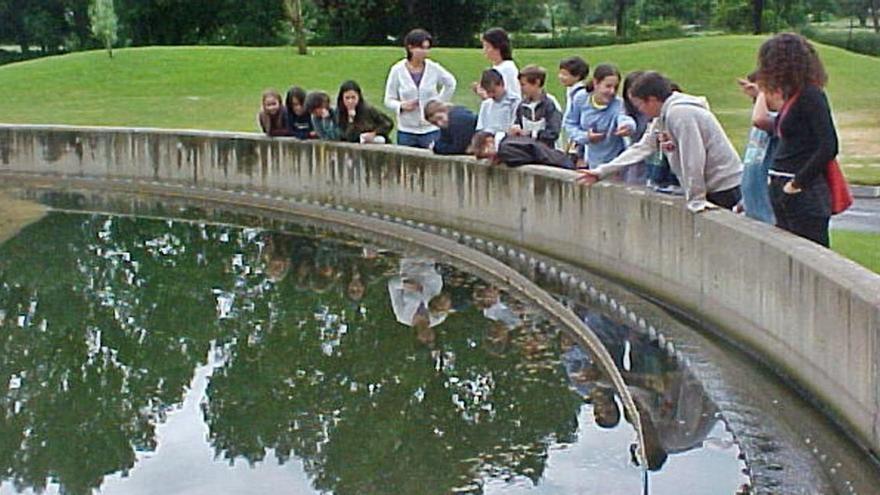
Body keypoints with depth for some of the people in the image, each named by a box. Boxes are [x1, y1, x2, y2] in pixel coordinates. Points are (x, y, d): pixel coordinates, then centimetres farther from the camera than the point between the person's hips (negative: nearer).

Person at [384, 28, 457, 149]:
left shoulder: (434, 69, -2)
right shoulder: (397, 70, -2)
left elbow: (451, 83, 18)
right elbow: (389, 100, 2)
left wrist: (441, 101, 10)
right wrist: (402, 106, -16)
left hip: (431, 130, 0)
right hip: (406, 131, 0)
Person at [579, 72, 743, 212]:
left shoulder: (679, 113, -19)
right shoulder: (662, 119, 12)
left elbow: (693, 160, -23)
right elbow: (640, 149, 18)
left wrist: (696, 201, -21)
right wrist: (600, 172, 18)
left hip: (725, 188, -9)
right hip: (711, 187, 9)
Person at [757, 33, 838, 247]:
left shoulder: (811, 96, -13)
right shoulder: (794, 96, 13)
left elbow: (829, 147, -20)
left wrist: (798, 183, -17)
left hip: (805, 195, -10)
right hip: (782, 190, 10)